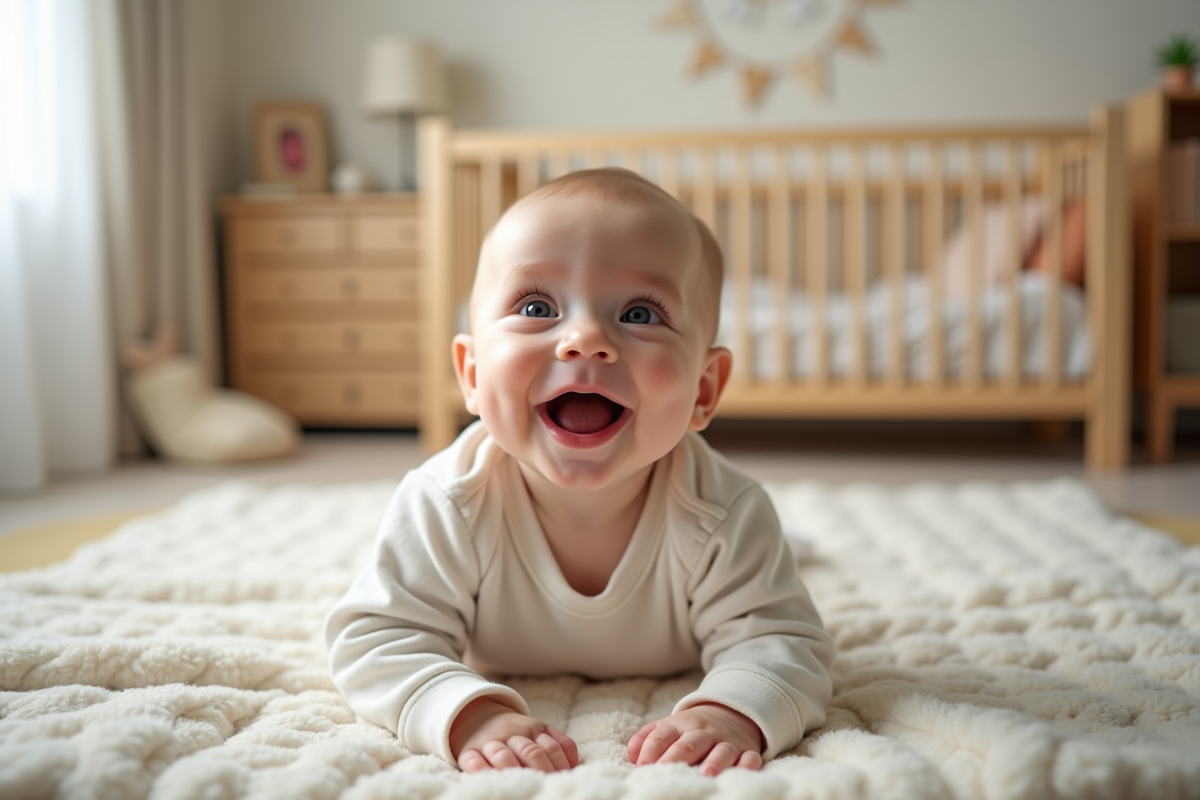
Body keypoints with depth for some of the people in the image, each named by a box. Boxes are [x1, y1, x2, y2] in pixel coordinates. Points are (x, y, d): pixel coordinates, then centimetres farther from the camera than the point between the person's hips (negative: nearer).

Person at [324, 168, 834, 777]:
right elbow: (378, 637, -36)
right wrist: (469, 714, -57)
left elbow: (782, 642, -34)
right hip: (509, 680, 0)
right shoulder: (449, 506, -40)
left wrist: (731, 712, -59)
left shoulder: (723, 517, -39)